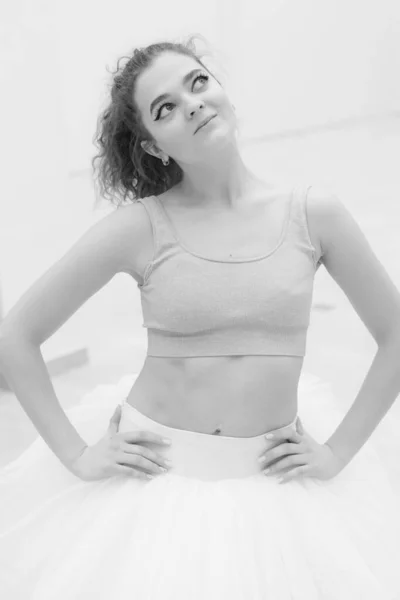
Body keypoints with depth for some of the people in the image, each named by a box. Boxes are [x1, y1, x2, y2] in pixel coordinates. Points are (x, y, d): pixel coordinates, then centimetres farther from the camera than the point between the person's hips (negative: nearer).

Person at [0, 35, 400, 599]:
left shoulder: (313, 213, -8)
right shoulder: (140, 227, -12)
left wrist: (338, 451, -2)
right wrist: (76, 456, -7)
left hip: (270, 483, 2)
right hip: (153, 473, -1)